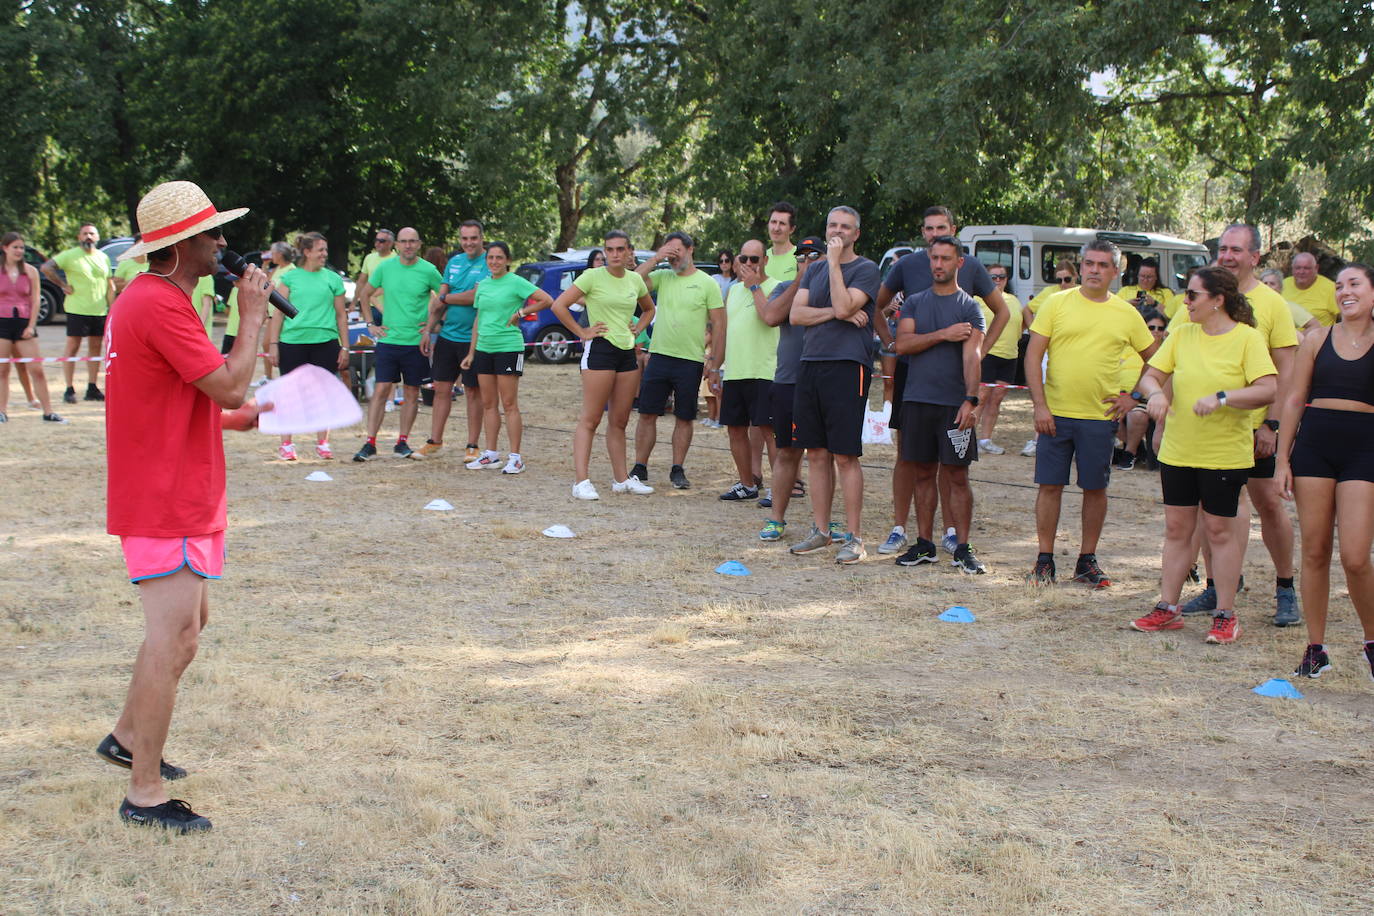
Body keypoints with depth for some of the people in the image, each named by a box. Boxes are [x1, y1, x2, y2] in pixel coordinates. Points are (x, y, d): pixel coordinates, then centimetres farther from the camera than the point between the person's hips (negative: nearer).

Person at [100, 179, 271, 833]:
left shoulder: (148, 298, 14)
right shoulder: (162, 306, -20)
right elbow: (230, 387, -22)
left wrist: (242, 419, 10)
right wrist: (252, 315, -12)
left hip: (179, 492, 11)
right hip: (167, 503, -11)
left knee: (188, 623, 21)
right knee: (173, 640, -8)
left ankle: (128, 738, 35)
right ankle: (145, 795, -1)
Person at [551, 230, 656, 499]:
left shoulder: (635, 280, 10)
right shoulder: (593, 276, -7)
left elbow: (649, 309, 29)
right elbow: (559, 305, -12)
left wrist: (637, 329, 12)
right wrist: (581, 332, -10)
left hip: (627, 352, 6)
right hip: (600, 349, -6)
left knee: (619, 421, 11)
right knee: (590, 419, -7)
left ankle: (621, 479, 18)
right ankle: (581, 481, -8)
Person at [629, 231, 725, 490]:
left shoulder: (707, 283, 0)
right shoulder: (662, 278, 8)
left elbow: (719, 325, -1)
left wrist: (714, 364, -6)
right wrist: (656, 259, -8)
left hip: (691, 362, -2)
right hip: (659, 356, 2)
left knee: (684, 418, 6)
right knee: (647, 414, 2)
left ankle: (677, 470, 15)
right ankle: (639, 468, 10)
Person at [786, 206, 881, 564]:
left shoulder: (865, 269, -1)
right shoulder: (814, 269, 18)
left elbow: (843, 306, -16)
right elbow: (796, 313, 6)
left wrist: (835, 261, -10)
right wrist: (836, 313, -8)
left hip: (847, 366, -6)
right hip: (810, 364, 6)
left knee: (845, 456, -6)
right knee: (816, 454, 9)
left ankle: (853, 538, -1)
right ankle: (820, 530, 18)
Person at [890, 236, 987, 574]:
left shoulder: (969, 307, 2)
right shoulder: (914, 303, 12)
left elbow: (972, 356, -10)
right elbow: (902, 344, -2)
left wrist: (970, 400, -21)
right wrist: (944, 334, -10)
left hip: (954, 403, -3)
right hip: (916, 401, 3)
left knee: (957, 476, -2)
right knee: (922, 473, 7)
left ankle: (962, 548, 3)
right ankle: (924, 545, 16)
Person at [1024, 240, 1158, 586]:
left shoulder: (1127, 315, 5)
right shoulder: (1057, 303, 0)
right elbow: (1033, 355, -2)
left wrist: (1133, 395, 4)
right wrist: (1040, 405, -9)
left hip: (1101, 416, 1)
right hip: (1055, 413, -1)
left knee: (1095, 489, 6)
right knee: (1050, 486, 2)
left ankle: (1087, 560, 18)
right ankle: (1045, 560, 12)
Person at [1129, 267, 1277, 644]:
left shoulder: (1248, 338, -10)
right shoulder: (1181, 336, 5)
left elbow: (1268, 389, -17)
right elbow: (1151, 375, 8)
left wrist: (1221, 397, -28)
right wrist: (1155, 393, -15)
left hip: (1225, 454, -5)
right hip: (1177, 452, 5)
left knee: (1219, 530, 2)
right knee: (1177, 529, 10)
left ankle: (1225, 615, 12)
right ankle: (1168, 608, 19)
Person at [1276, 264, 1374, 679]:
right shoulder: (1318, 340, 8)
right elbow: (1294, 399, 8)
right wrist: (1282, 460, 4)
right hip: (1314, 445, 2)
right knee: (1314, 551, 4)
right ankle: (1316, 648, 15)